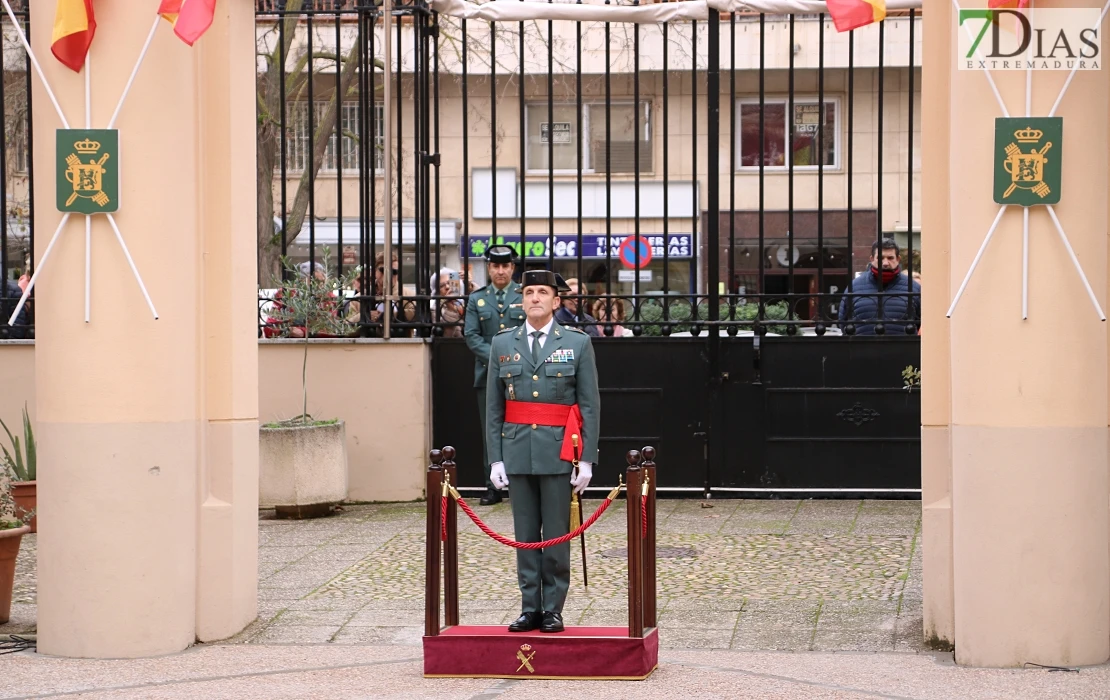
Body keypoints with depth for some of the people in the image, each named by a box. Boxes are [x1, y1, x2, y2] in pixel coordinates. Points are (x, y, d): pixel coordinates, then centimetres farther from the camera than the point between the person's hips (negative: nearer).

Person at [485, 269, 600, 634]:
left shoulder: (578, 343, 2)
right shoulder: (502, 344, 8)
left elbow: (590, 405, 0)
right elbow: (494, 407, 8)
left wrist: (586, 459, -6)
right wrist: (495, 458, 2)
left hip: (559, 451, -2)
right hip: (518, 451, 2)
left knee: (556, 535, 1)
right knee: (525, 535, 6)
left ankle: (553, 610, 7)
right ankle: (530, 608, 11)